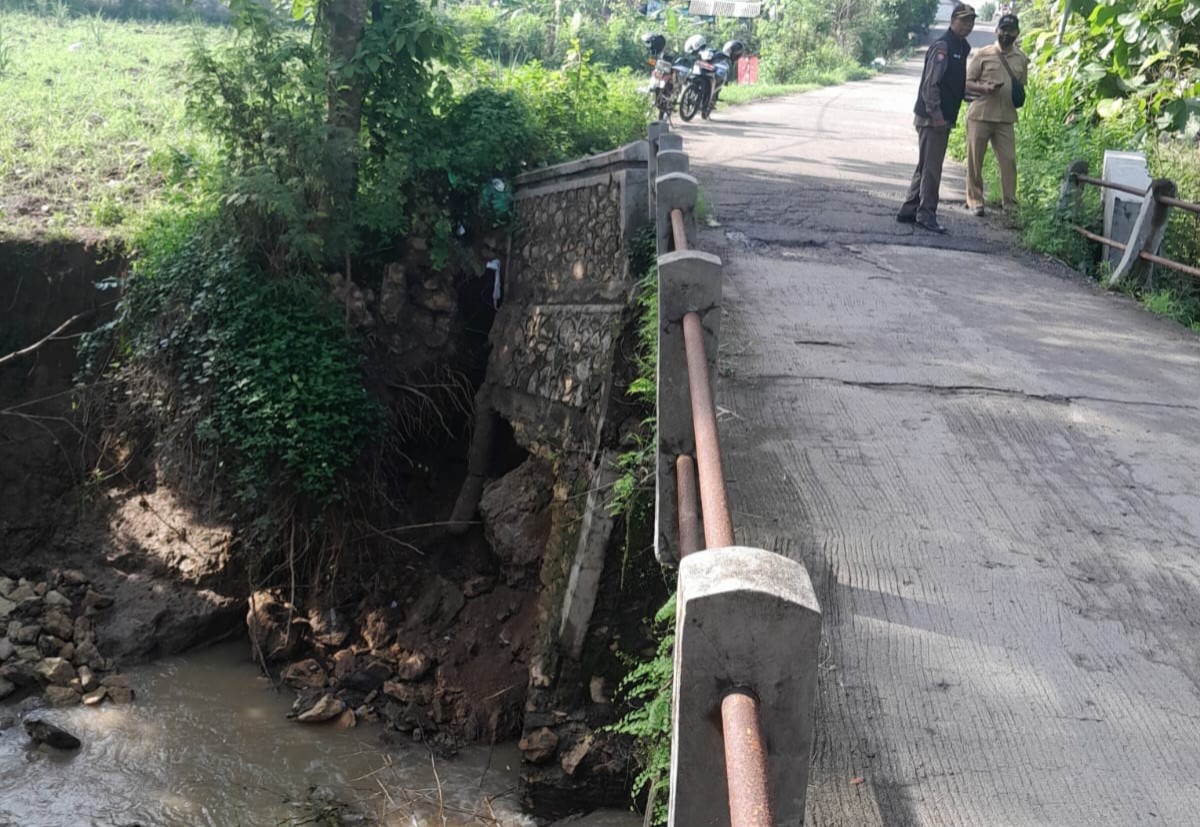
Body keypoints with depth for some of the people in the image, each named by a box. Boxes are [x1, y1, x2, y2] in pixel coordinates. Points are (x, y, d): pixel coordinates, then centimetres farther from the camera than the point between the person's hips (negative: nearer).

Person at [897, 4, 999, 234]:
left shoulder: (960, 48, 17)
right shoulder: (942, 46, -13)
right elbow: (931, 83, -19)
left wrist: (981, 88, 18)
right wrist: (935, 113, -23)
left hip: (943, 118, 10)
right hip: (932, 117, -10)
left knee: (927, 166, 12)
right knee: (931, 167, -7)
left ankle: (909, 211, 17)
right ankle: (926, 214, -2)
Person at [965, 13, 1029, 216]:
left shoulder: (1022, 59, 9)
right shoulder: (983, 54, -2)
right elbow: (967, 83, -1)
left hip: (1006, 119, 3)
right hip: (979, 116, -2)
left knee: (1009, 160, -2)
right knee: (975, 160, 1)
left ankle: (1011, 204, 3)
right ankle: (975, 200, 11)